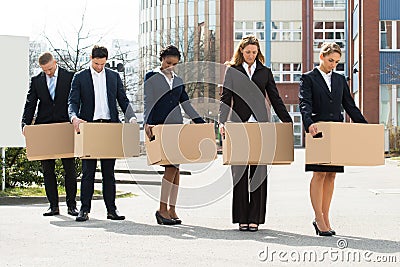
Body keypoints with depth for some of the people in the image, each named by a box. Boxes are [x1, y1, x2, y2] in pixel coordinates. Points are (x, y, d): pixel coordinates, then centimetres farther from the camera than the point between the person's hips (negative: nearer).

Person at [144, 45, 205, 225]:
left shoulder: (178, 81, 18)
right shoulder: (151, 77, 4)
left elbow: (186, 104, 20)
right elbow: (148, 101, -5)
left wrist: (201, 122, 13)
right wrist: (147, 123, -18)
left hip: (177, 127, 6)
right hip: (159, 127, -6)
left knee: (176, 168, 2)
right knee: (171, 166, -16)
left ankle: (171, 209, 7)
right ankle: (162, 209, -10)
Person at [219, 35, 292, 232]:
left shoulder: (265, 72, 13)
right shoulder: (232, 71, 9)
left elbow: (275, 99, 14)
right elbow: (225, 98, 2)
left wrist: (288, 122, 6)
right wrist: (222, 122, -11)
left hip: (260, 126, 1)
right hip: (239, 125, -1)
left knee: (259, 172, -3)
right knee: (240, 172, -1)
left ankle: (255, 217, 1)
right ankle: (241, 218, 4)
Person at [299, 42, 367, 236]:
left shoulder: (340, 80, 17)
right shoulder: (308, 78, 1)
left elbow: (350, 106, 19)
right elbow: (305, 104, -12)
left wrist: (364, 126, 10)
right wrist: (309, 123, -29)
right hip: (318, 132, -5)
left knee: (331, 175, 4)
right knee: (319, 174, -8)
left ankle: (324, 218, 10)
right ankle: (319, 219, -5)